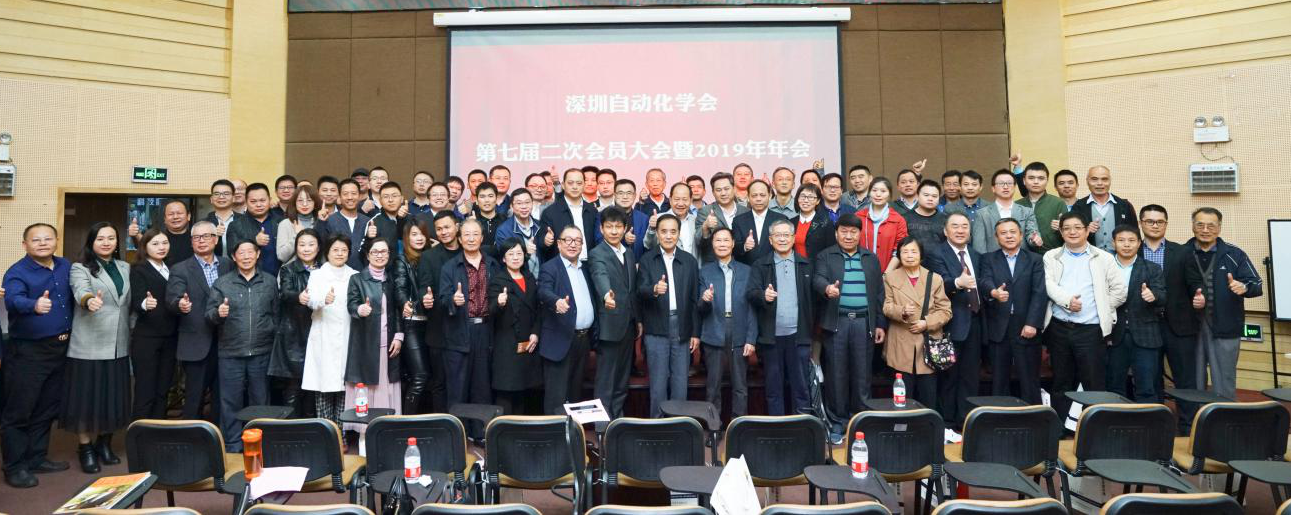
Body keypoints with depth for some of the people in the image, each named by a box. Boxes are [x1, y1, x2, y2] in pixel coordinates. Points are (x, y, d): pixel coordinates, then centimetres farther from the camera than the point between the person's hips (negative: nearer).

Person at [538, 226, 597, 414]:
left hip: (584, 339, 7)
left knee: (576, 392, 16)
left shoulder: (585, 269, 15)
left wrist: (594, 334, 9)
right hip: (561, 340, -6)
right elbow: (544, 292, -24)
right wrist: (557, 301, -45)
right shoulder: (549, 268, -6)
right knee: (556, 395, -2)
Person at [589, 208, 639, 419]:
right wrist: (606, 295, -52)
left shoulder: (629, 254, 12)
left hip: (628, 325, 7)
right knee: (605, 380, -1)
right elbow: (601, 277, -32)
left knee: (622, 380, 14)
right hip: (609, 326, -7)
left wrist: (638, 320, 16)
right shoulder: (597, 255, -11)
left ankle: (618, 418, 24)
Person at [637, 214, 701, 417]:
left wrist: (696, 332, 4)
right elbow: (640, 291, -8)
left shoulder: (690, 261, 7)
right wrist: (654, 290, -31)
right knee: (658, 381, 3)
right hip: (656, 330, -2)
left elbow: (695, 298, 7)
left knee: (680, 381, 7)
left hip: (682, 329, 2)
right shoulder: (647, 260, 3)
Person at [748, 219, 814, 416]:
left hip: (798, 335, 1)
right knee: (774, 388, 8)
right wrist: (763, 295, -29)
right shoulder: (760, 265, 5)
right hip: (771, 337, -1)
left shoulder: (805, 265, 9)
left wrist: (810, 334, -2)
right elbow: (750, 293, -7)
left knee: (800, 386, 6)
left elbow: (811, 299, 5)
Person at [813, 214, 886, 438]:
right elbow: (818, 279, -12)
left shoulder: (871, 259, 15)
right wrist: (827, 288, -36)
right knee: (836, 375, 2)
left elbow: (879, 293, 14)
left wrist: (880, 324, 8)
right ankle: (836, 423, 12)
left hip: (864, 323, 2)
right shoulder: (824, 257, 5)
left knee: (862, 375, 6)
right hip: (836, 323, -2)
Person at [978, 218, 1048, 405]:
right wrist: (993, 292, -34)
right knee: (999, 381, 7)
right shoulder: (987, 260, 8)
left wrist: (1032, 323, -13)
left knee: (1030, 381, 3)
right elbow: (984, 282, -10)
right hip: (998, 328, 0)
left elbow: (1039, 293, -2)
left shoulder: (1035, 260, 8)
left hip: (1026, 329, 0)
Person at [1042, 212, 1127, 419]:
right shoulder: (1051, 257, 9)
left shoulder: (1103, 258, 7)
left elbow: (1119, 291, 6)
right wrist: (1067, 300, -21)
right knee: (1061, 382, 11)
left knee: (1094, 384, -2)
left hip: (1090, 329, -1)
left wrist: (1101, 309, 1)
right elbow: (1049, 284, -7)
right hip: (1059, 328, 2)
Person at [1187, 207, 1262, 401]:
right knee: (1193, 384, 11)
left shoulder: (1234, 254, 0)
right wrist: (1188, 301, -15)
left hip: (1224, 329, -1)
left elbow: (1256, 284, -1)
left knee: (1224, 386, 5)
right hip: (1191, 328, 1)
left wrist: (1244, 287, -22)